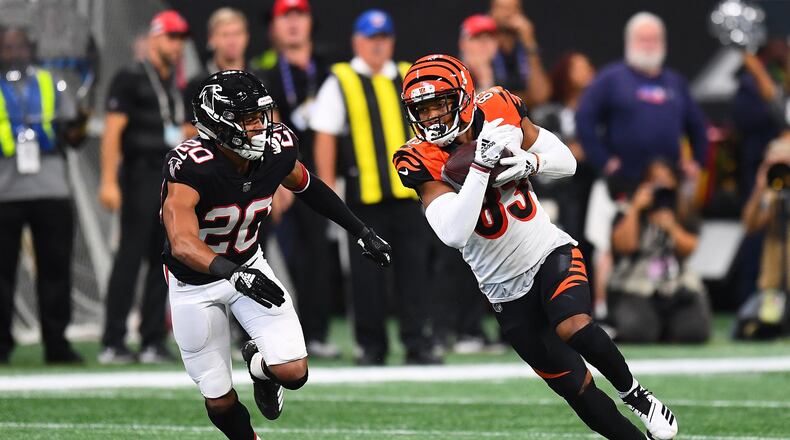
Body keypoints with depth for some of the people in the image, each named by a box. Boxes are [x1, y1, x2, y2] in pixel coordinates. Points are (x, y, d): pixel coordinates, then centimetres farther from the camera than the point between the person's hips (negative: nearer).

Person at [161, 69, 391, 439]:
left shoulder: (276, 151, -16)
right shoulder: (190, 167, -34)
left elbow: (307, 186, 8)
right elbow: (183, 244, -46)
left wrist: (361, 232, 14)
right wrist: (233, 273, -62)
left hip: (248, 265, 4)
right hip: (194, 282, -4)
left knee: (293, 373, -12)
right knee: (219, 400, 2)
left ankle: (259, 363, 24)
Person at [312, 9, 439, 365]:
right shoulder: (340, 83, 3)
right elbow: (325, 137, -2)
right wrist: (327, 186, -9)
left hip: (409, 190, 3)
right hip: (364, 193, -3)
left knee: (414, 266, 0)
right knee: (367, 270, 1)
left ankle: (418, 343, 3)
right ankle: (371, 346, 9)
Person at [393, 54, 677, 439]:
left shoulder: (496, 112, -9)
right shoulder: (423, 161, -17)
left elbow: (567, 162, 0)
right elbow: (454, 234, -31)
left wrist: (530, 162, -23)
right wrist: (481, 165, -37)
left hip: (549, 253, 0)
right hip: (506, 289, 0)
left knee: (574, 328, -30)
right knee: (577, 388, 1)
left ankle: (634, 393, -6)